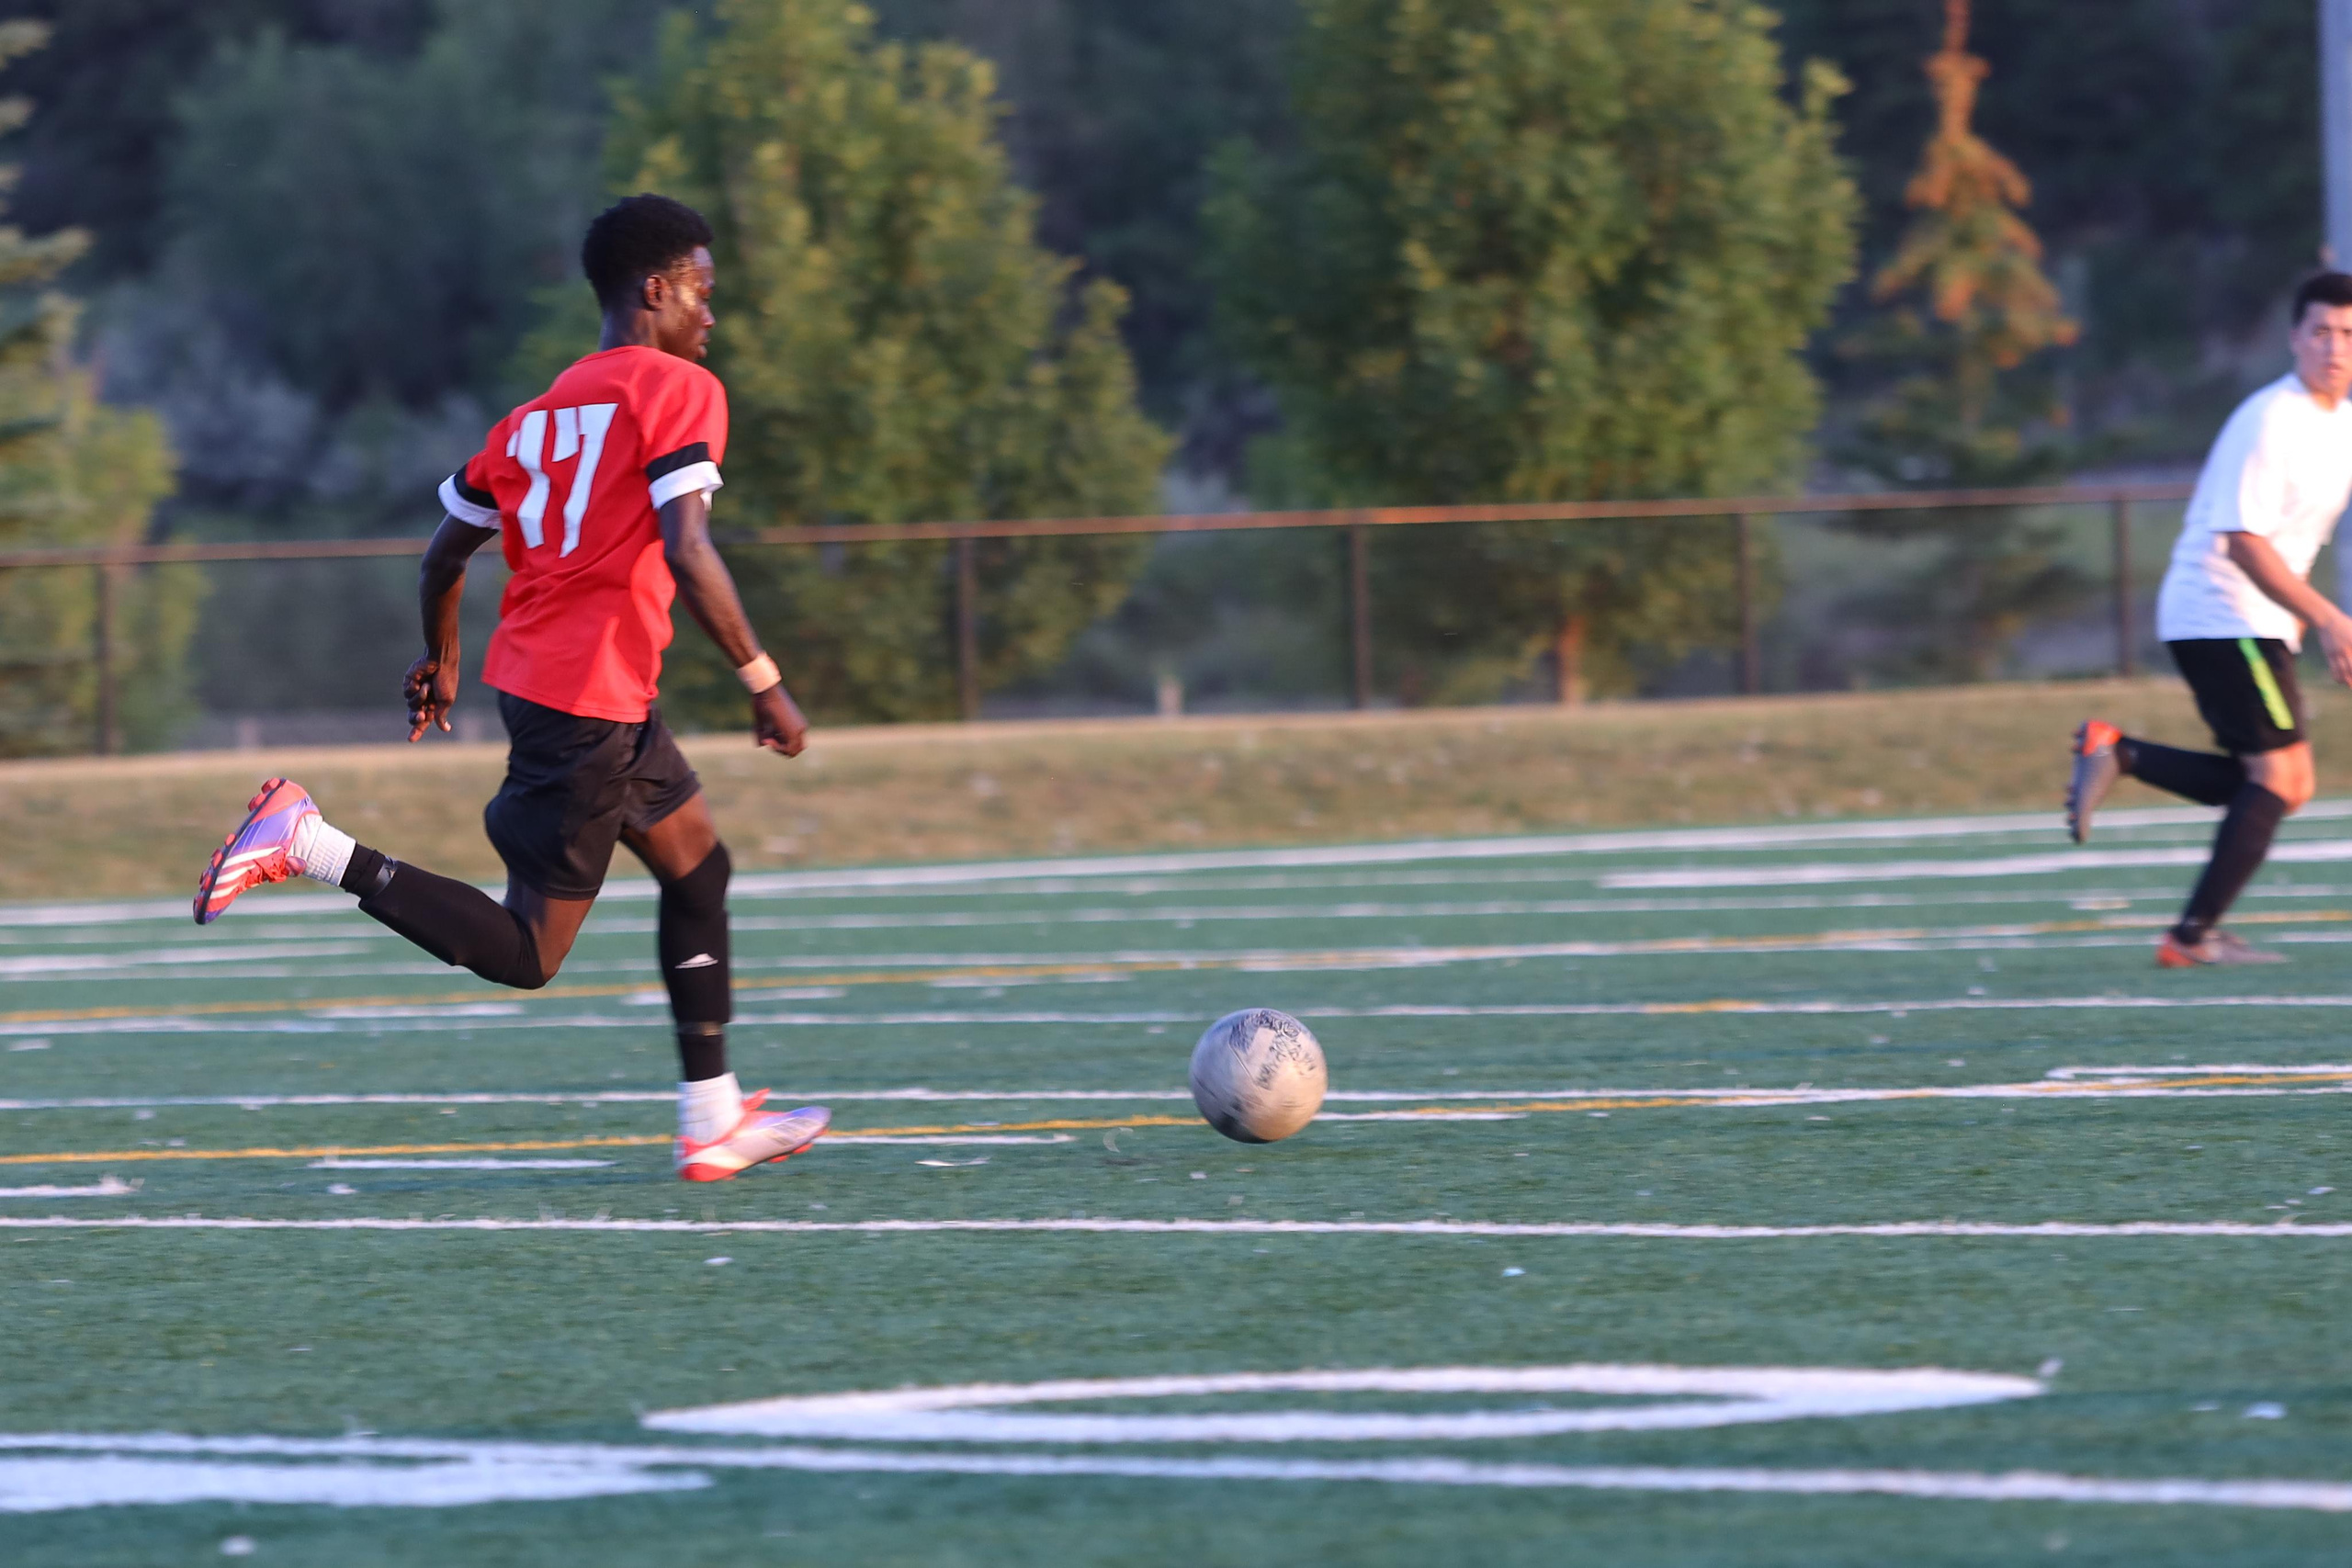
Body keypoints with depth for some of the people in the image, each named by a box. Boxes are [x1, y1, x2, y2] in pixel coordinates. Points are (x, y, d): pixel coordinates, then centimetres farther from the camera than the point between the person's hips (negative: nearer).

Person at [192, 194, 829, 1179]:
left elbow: (444, 553, 18)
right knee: (524, 956, -4)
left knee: (698, 863, 21)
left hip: (529, 675, 9)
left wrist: (440, 661, 35)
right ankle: (310, 848, -13)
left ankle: (713, 1122, 23)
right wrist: (763, 681, -14)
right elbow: (685, 554, -20)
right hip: (591, 698, -9)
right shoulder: (680, 392, -8)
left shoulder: (542, 412, 14)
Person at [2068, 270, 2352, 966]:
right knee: (2280, 773, -13)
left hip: (2262, 620, 9)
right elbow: (2243, 542, -23)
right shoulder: (2270, 421, -17)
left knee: (2282, 788, 5)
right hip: (2221, 614, -9)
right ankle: (2194, 936, -12)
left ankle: (2117, 753, 6)